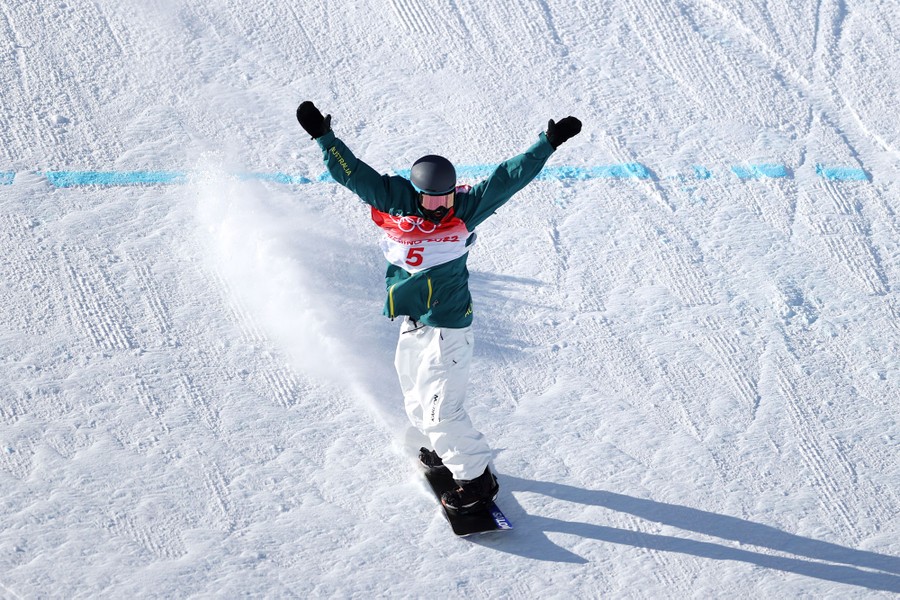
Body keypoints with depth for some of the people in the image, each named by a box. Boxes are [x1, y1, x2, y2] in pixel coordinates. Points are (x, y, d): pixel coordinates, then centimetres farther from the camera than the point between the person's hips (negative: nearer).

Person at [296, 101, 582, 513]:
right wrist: (322, 135, -11)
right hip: (413, 325, 6)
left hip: (448, 328, -6)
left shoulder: (464, 208, -11)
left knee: (440, 409, -7)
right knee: (417, 403, 20)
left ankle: (477, 480, 6)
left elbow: (509, 177, -10)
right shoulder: (396, 204, -5)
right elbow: (352, 172, -4)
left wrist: (550, 142, -12)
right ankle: (451, 450, 44)